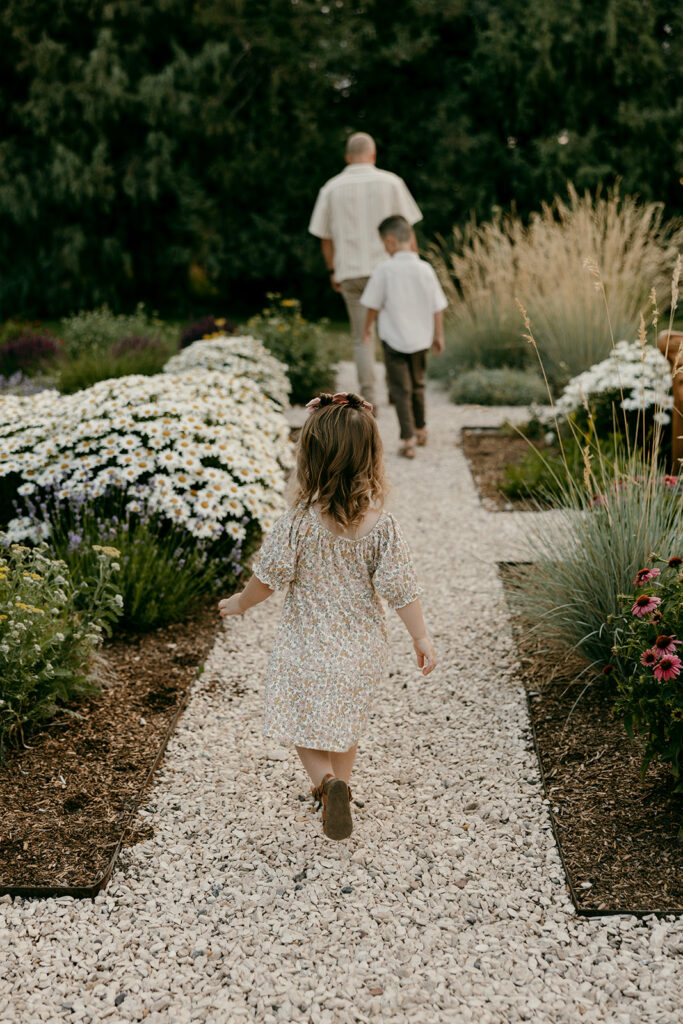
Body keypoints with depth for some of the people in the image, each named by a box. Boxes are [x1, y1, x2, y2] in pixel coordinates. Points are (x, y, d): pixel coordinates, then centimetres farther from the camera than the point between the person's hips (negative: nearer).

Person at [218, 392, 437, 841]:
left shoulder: (297, 523, -19)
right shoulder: (382, 525, -14)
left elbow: (267, 579, -10)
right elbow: (401, 589, -10)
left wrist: (239, 603, 10)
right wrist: (422, 638, 2)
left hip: (306, 645, -2)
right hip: (360, 647, 3)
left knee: (304, 721, 12)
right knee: (346, 720, 23)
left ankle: (328, 782, -11)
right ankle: (339, 788, 34)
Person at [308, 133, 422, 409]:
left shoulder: (331, 188, 3)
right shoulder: (390, 182, -1)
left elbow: (325, 236, 8)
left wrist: (333, 271, 19)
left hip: (350, 272, 1)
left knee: (362, 337, 8)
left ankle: (368, 398, 4)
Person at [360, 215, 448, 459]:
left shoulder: (385, 270, -14)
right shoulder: (425, 269, -4)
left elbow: (373, 305, -4)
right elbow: (438, 307, 1)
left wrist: (367, 329, 13)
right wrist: (438, 336, 14)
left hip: (393, 339, -4)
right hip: (420, 338, 4)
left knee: (400, 389, 1)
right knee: (417, 384, 21)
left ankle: (408, 439, -5)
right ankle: (421, 430, 36)